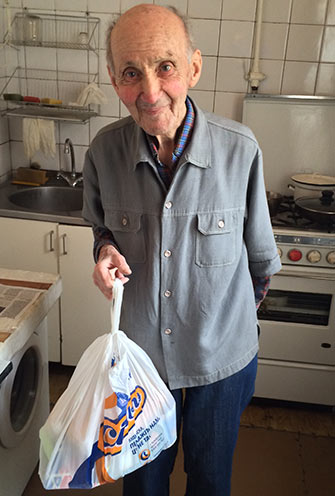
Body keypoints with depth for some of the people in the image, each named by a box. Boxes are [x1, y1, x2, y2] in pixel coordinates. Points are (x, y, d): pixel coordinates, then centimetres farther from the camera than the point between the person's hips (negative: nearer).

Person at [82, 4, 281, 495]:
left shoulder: (240, 148, -20)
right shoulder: (104, 150, -13)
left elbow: (258, 245, -3)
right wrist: (106, 250, -15)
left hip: (222, 355, -1)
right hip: (139, 349, 2)